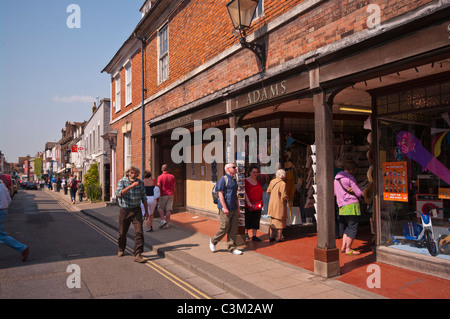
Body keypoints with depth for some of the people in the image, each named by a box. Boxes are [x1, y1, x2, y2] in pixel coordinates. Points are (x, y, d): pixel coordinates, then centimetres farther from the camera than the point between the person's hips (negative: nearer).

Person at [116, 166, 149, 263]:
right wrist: (130, 186, -31)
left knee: (139, 232, -12)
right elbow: (118, 193, -24)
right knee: (122, 233, 12)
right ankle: (121, 249, 40)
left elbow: (144, 198, 10)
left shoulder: (140, 183, 1)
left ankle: (138, 255, -7)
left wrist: (146, 211, 12)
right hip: (124, 210, -1)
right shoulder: (122, 181, -6)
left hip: (136, 210, 1)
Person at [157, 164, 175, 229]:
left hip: (163, 195, -3)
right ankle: (167, 224, 5)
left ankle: (163, 220, -6)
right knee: (168, 209, 4)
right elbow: (174, 187, 9)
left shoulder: (160, 177, -7)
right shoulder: (172, 176, 5)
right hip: (170, 195, 3)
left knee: (161, 208, 11)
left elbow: (159, 187, -10)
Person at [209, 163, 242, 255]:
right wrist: (224, 208, -19)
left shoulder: (234, 180, 16)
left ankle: (232, 248, 14)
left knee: (234, 228, 6)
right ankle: (213, 241, 22)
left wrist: (238, 208, 18)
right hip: (226, 209, -8)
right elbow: (220, 194, -14)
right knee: (224, 228, -2)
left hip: (234, 209, 8)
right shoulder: (223, 179, -9)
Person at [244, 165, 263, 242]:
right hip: (249, 205, -5)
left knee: (256, 220, 5)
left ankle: (254, 236, 12)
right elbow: (244, 192, -12)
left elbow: (261, 192, 18)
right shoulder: (245, 181, -5)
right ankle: (246, 233, 24)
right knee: (247, 219, 4)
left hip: (258, 204, 5)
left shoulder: (258, 181, 13)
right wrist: (248, 202, -20)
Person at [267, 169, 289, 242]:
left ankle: (271, 236, 21)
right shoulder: (282, 184, -20)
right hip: (280, 204, -7)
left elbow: (268, 191, 13)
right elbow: (284, 196, -21)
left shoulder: (272, 181, 2)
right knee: (280, 221, 6)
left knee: (272, 220, 17)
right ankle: (279, 237, 11)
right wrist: (288, 198, 0)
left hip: (272, 203, 7)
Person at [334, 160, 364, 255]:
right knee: (353, 227, 0)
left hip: (342, 206, 8)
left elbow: (335, 193, 20)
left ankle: (343, 246, 15)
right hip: (352, 205, -8)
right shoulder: (350, 178, -11)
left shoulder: (336, 178, 14)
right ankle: (348, 249, 3)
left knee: (348, 226, 18)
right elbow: (359, 193, -9)